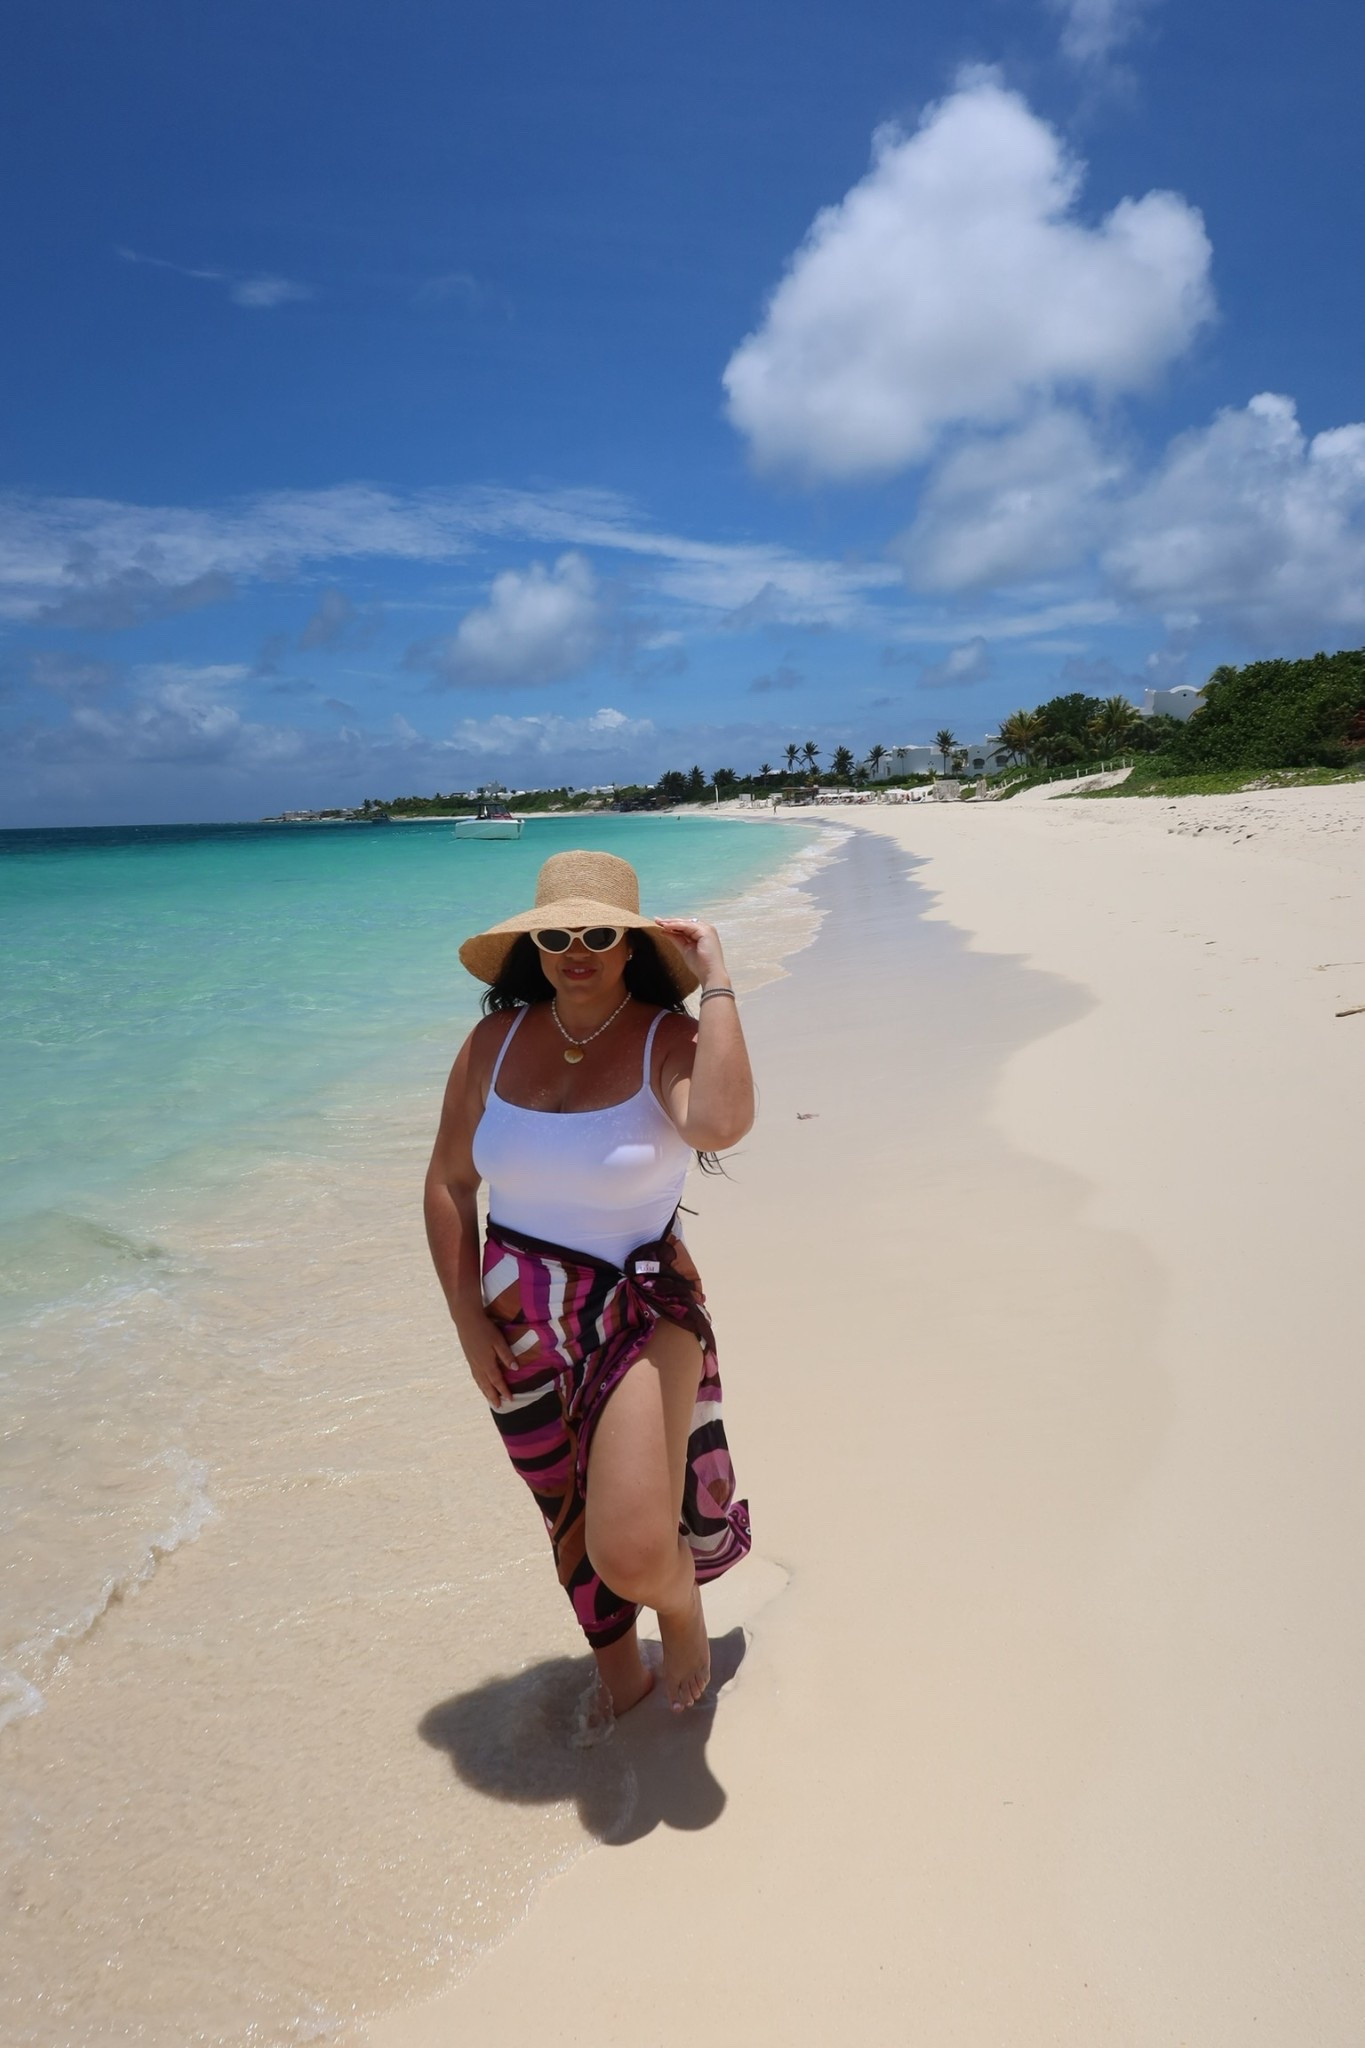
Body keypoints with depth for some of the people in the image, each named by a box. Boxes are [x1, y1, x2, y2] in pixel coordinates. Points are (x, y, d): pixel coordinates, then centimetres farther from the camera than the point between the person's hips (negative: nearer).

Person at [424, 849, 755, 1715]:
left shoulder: (668, 1037, -14)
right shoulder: (496, 1042, -2)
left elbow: (721, 1124, -37)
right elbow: (448, 1183, 4)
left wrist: (717, 983, -29)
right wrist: (468, 1321, -1)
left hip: (644, 1311, -4)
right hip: (520, 1318, 4)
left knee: (632, 1556, -17)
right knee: (569, 1521, 21)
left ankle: (680, 1597, 22)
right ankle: (620, 1676, 50)